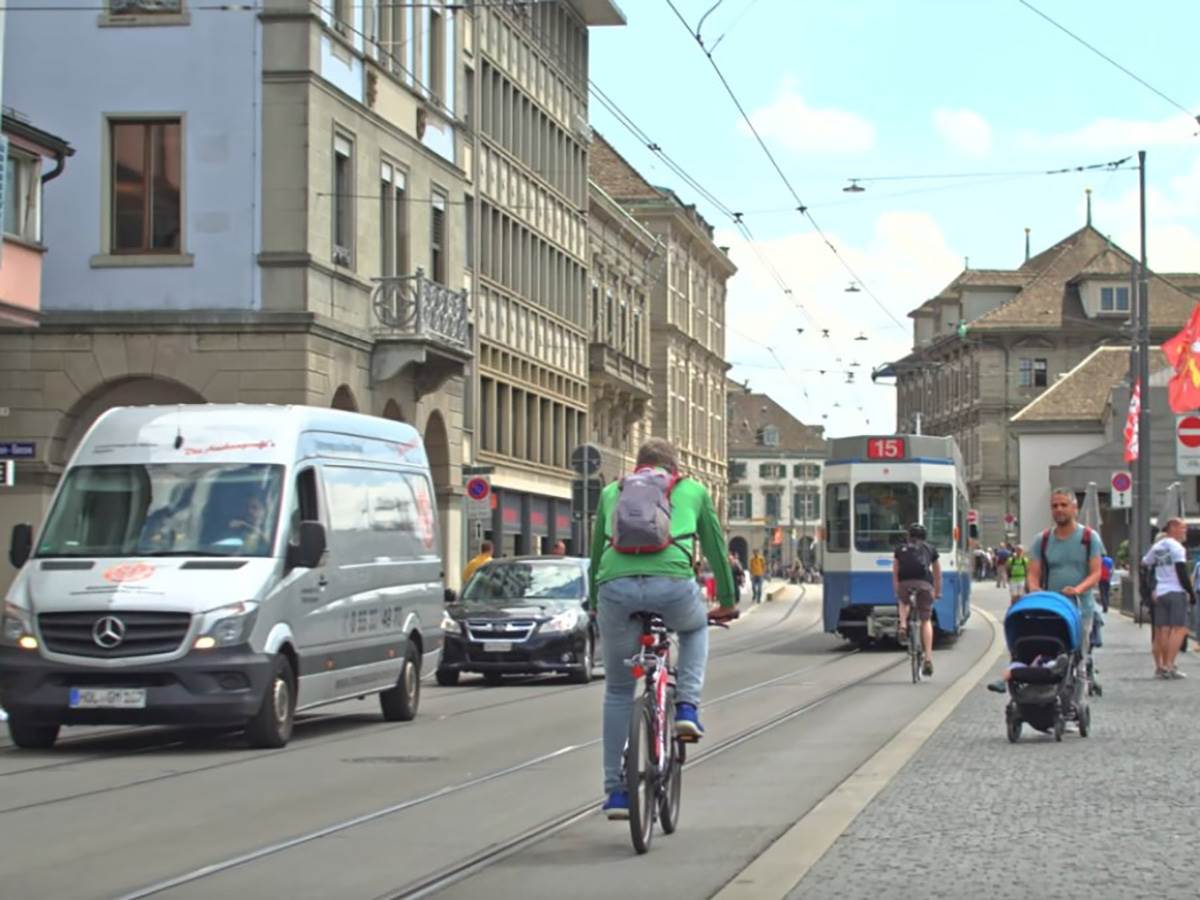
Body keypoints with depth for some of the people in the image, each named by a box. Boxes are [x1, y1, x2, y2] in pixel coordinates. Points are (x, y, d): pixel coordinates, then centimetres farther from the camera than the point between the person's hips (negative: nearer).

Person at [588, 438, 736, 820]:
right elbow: (716, 548, 32)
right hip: (671, 585, -1)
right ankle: (687, 707, 17)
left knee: (618, 691, 18)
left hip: (615, 588, 1)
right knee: (695, 628, 36)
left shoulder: (612, 492, 29)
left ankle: (616, 791, 15)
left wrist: (594, 604, 47)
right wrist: (727, 602, 44)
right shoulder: (692, 490, 25)